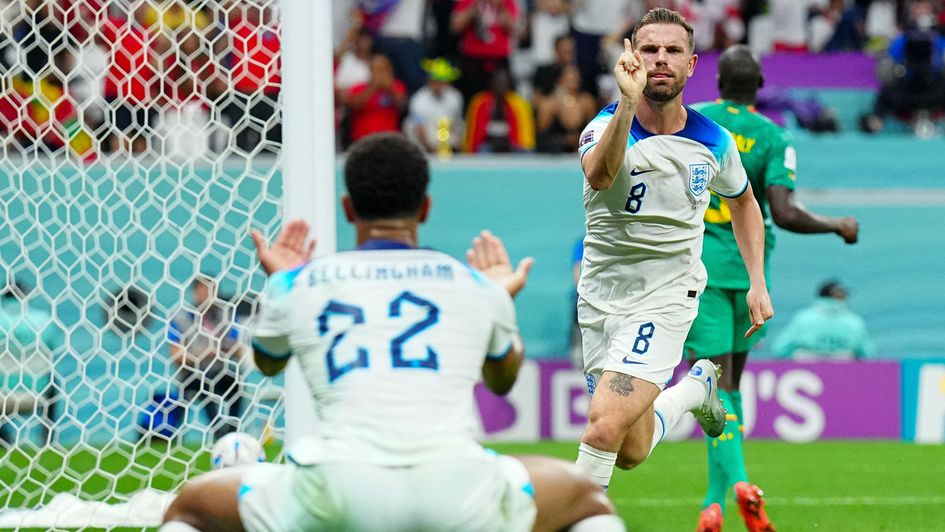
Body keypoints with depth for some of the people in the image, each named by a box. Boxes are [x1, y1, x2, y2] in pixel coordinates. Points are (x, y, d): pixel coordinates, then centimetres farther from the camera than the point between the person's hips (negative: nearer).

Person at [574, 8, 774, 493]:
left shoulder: (713, 142, -3)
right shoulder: (606, 126, -13)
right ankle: (696, 388, 41)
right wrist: (627, 102, -54)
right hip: (600, 297, 1)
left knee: (605, 426, -21)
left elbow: (743, 201, 19)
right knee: (632, 453, 12)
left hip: (666, 298, -1)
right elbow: (599, 174, -39)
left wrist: (758, 282, 11)